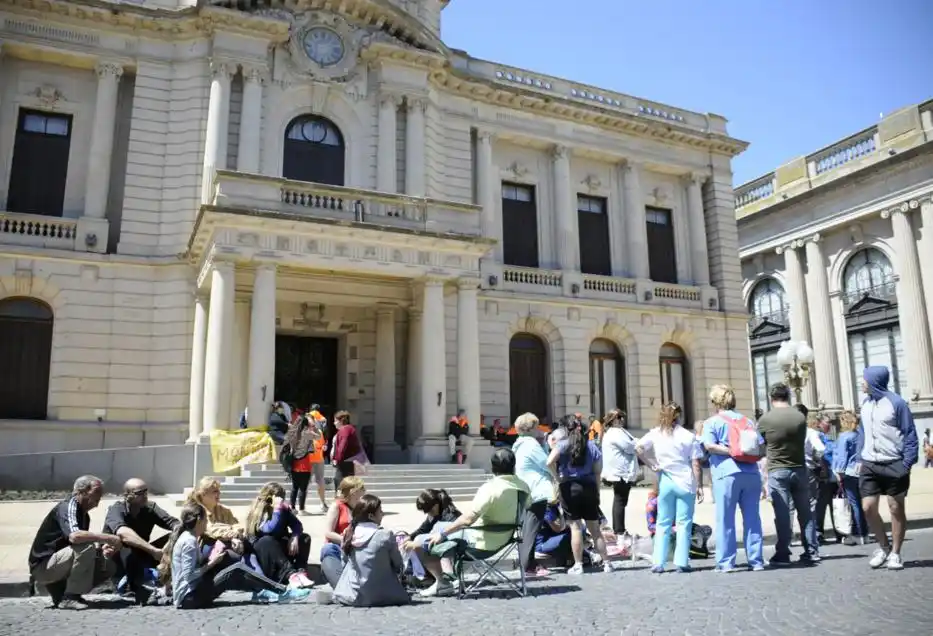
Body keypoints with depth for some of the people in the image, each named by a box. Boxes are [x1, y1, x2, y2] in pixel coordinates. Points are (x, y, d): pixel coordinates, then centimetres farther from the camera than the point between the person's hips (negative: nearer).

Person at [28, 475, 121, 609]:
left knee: (108, 566, 1)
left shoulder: (84, 515, 12)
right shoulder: (67, 507, -16)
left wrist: (101, 550, -8)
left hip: (57, 562, 9)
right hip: (43, 566, -9)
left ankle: (59, 590, 7)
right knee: (87, 547, -29)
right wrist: (109, 538, -27)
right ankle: (69, 598, -19)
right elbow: (74, 536, -34)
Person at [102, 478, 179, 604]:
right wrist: (153, 550, -50)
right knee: (127, 549, -38)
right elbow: (122, 533, -42)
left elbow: (174, 523, -19)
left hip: (139, 557, 5)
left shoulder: (150, 507, -7)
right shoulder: (116, 509, -21)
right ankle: (141, 589, -30)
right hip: (113, 560, -4)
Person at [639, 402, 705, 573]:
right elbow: (695, 464, -4)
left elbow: (638, 447, -11)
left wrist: (651, 465, -3)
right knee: (684, 523, 5)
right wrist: (699, 486, 1)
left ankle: (658, 563, 7)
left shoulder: (655, 434, 1)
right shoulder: (688, 436, -4)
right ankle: (681, 562, 4)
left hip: (665, 482, 2)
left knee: (663, 523, 9)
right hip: (686, 483, -2)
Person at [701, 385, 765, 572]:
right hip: (751, 473, 4)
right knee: (752, 518, 10)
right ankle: (756, 561, 12)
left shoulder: (712, 422, 3)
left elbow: (709, 446, -13)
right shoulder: (747, 420, 17)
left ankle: (726, 563, 2)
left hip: (727, 474, -4)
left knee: (725, 520, 1)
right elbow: (762, 449, 11)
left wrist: (731, 452, -6)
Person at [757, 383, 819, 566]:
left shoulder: (765, 419, -7)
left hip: (777, 472, -3)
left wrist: (763, 477, 10)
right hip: (800, 469, 3)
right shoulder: (801, 417, 2)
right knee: (805, 512, 11)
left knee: (782, 514, -2)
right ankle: (812, 552, 17)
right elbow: (802, 443, 14)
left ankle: (783, 555, 0)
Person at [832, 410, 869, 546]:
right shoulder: (859, 435, 9)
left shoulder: (844, 436, -10)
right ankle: (864, 533, 18)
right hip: (861, 471, 7)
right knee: (860, 503, 12)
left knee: (854, 504, -3)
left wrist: (839, 472, -6)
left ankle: (858, 535, 0)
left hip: (849, 473, -7)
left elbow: (841, 455, -11)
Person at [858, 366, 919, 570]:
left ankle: (895, 553, 16)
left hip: (893, 464, -5)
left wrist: (907, 464, -14)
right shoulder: (865, 402, 8)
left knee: (896, 508, 6)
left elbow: (910, 434, -9)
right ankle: (884, 546, 20)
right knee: (868, 507, 0)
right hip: (870, 465, 5)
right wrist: (860, 456, 11)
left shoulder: (896, 403, -11)